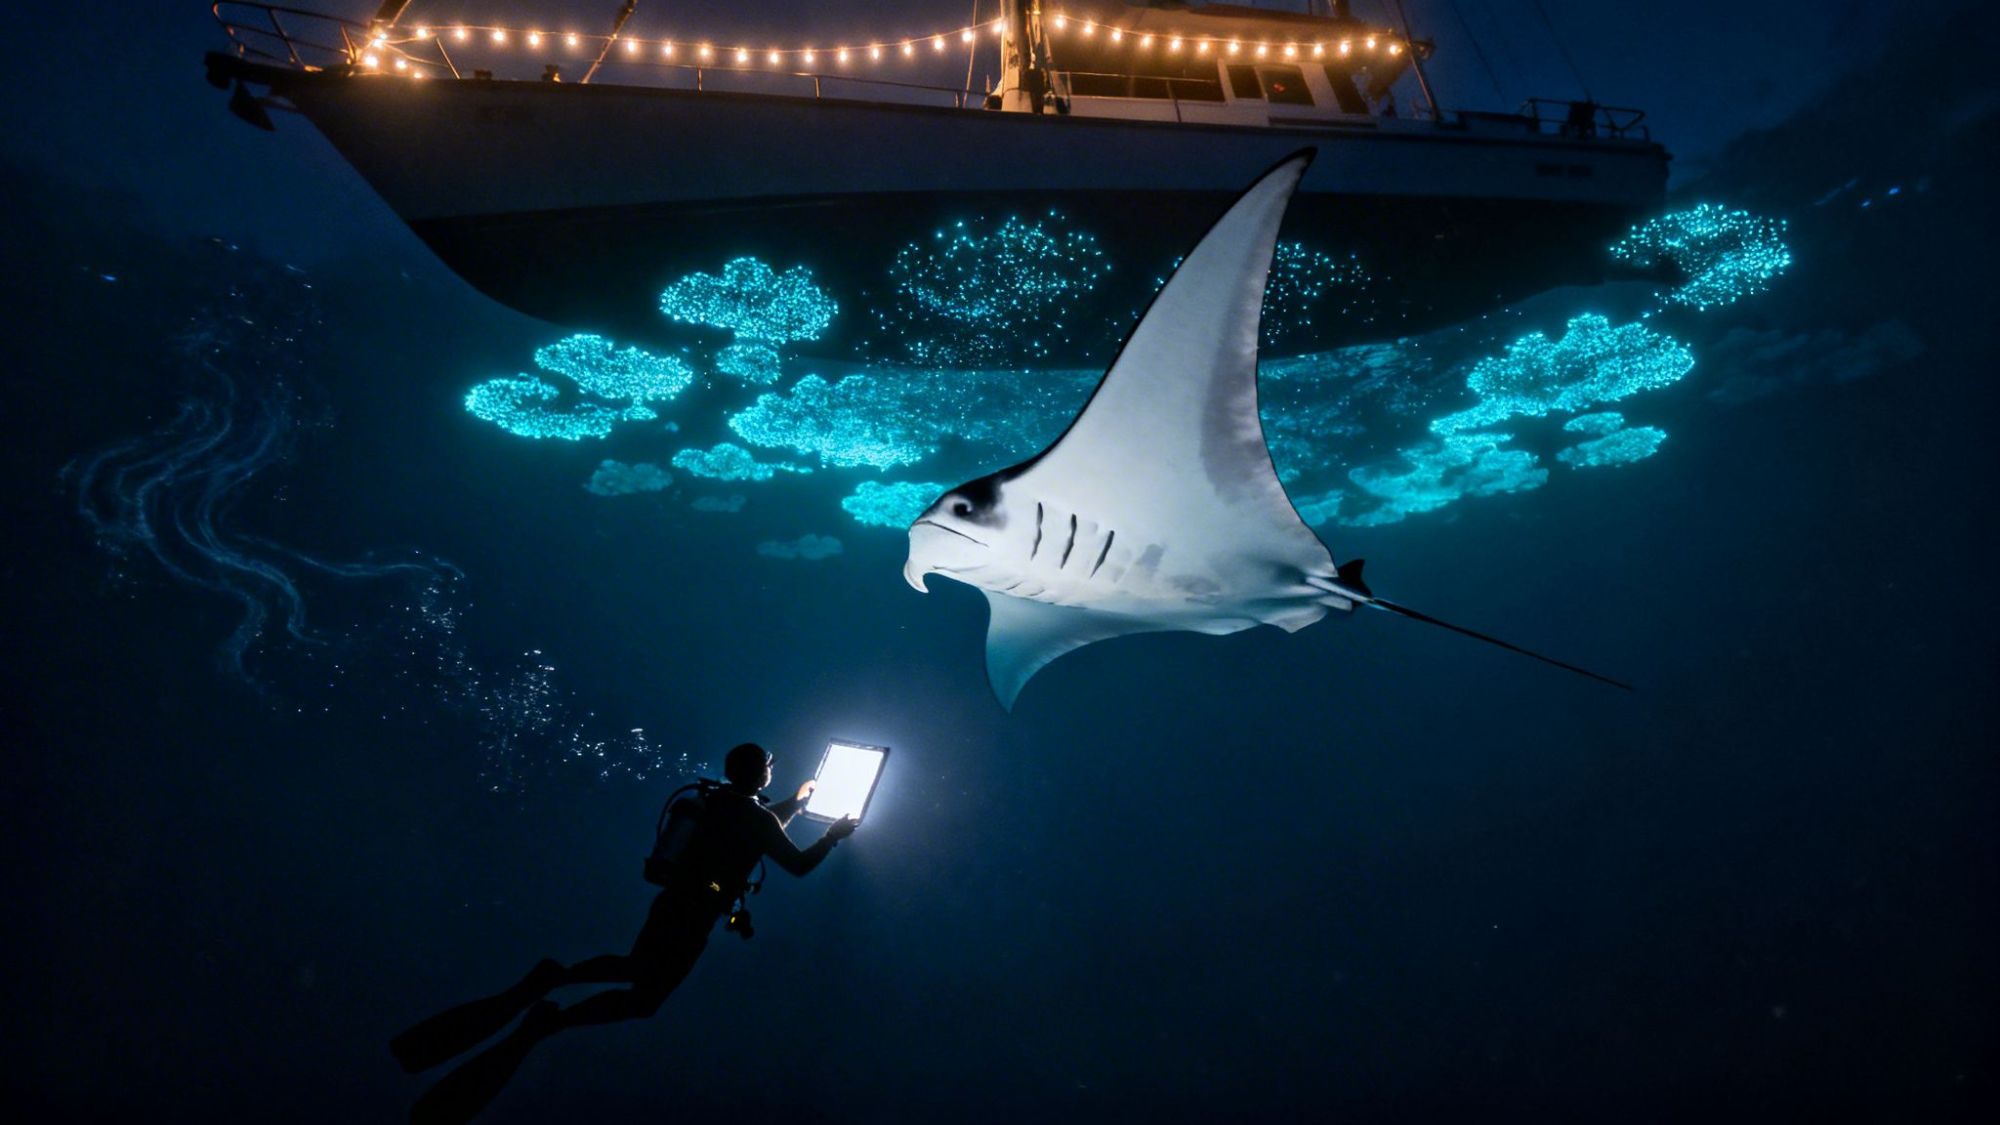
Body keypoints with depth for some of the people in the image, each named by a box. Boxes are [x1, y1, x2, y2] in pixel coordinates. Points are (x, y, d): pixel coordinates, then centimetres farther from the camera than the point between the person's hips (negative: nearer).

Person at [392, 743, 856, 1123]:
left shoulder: (722, 798, 10)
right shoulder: (757, 817, -14)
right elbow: (797, 864, -8)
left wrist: (795, 803, 34)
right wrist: (832, 836, 7)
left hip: (673, 899, 8)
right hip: (693, 914, -8)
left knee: (635, 967, 26)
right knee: (644, 998, 2)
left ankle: (552, 978, 2)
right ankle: (550, 1021, -16)